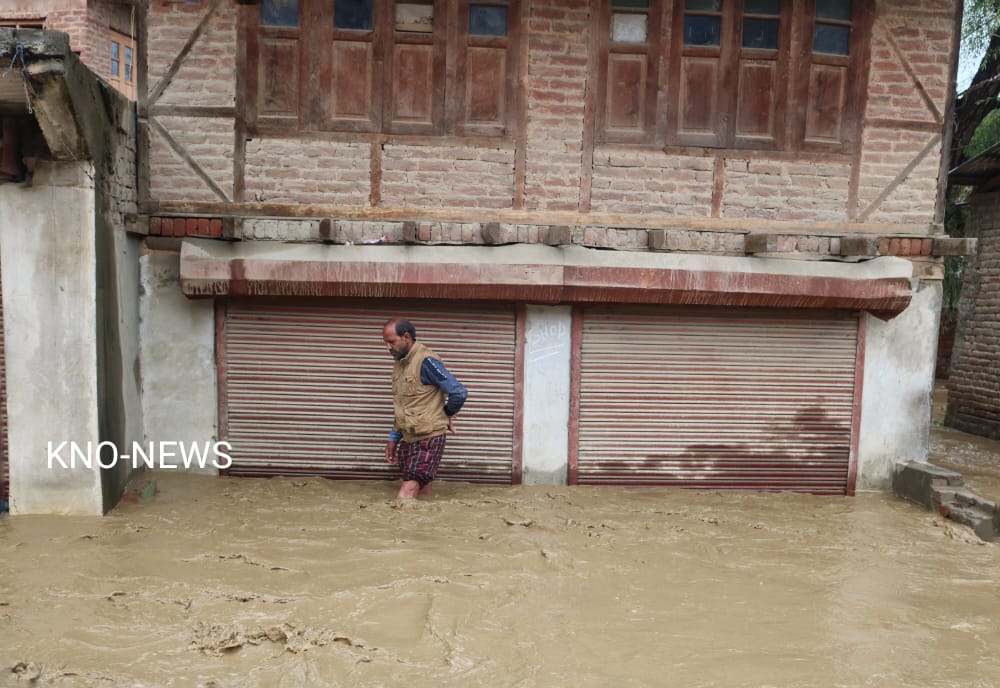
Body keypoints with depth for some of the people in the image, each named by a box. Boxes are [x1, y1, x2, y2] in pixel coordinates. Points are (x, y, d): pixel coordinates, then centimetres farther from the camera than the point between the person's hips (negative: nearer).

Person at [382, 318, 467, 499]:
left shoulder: (426, 361, -17)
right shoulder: (400, 364, 11)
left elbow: (459, 393, -20)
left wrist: (445, 416, -2)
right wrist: (393, 438, 16)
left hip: (429, 438, -8)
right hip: (408, 439, 8)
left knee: (406, 494, -15)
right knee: (421, 490, 11)